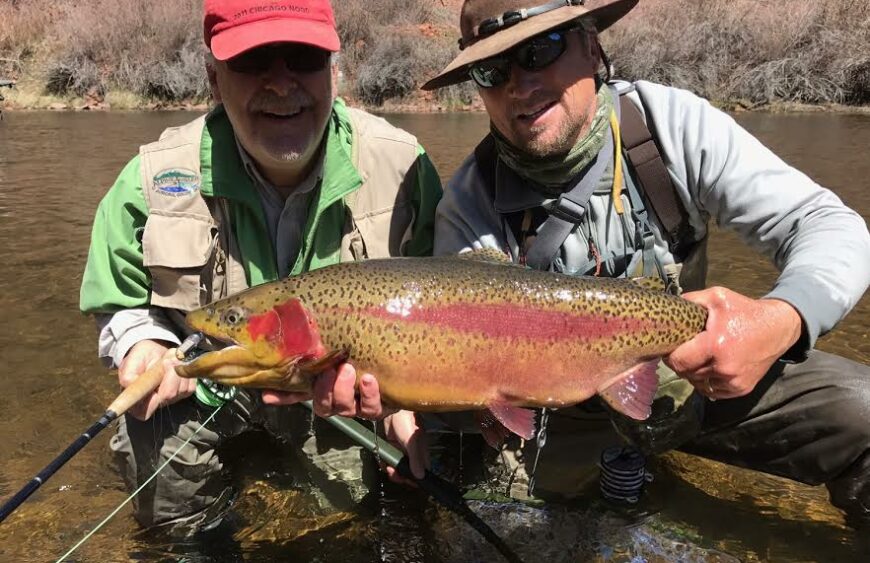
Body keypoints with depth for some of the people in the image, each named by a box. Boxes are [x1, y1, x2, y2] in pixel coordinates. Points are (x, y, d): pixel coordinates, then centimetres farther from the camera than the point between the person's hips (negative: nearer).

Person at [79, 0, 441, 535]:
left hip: (340, 385, 1)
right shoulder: (155, 179, -20)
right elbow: (120, 302, -1)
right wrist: (144, 346, -22)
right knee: (172, 515, -3)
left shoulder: (400, 165, -21)